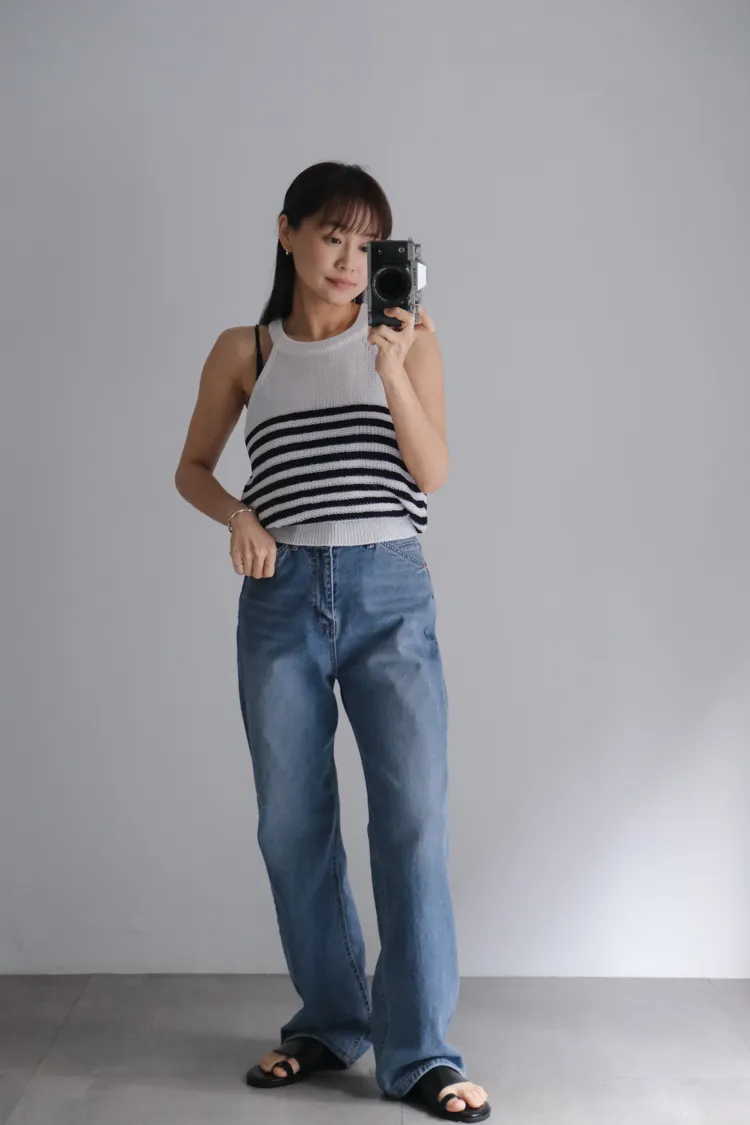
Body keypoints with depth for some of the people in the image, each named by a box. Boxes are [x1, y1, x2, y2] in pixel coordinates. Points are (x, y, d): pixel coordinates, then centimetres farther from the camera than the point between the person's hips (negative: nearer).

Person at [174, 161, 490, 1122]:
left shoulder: (406, 337, 5)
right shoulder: (244, 350, 8)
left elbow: (432, 473, -3)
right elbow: (191, 469, 16)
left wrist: (393, 372, -17)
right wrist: (237, 515, -5)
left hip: (391, 592, -1)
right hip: (282, 595, 2)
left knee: (415, 816, -6)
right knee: (292, 822, 7)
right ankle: (328, 1024, 24)